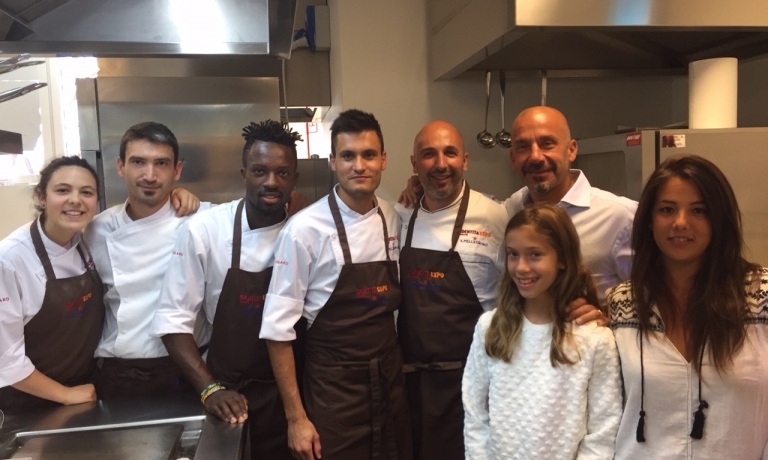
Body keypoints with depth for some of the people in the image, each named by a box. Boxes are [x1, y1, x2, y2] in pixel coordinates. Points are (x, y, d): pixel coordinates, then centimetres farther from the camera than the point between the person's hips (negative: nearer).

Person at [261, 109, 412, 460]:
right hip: (332, 389, -4)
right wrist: (296, 418, -10)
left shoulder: (394, 220, 0)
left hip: (390, 380, 5)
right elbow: (279, 327, -12)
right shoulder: (304, 229, -15)